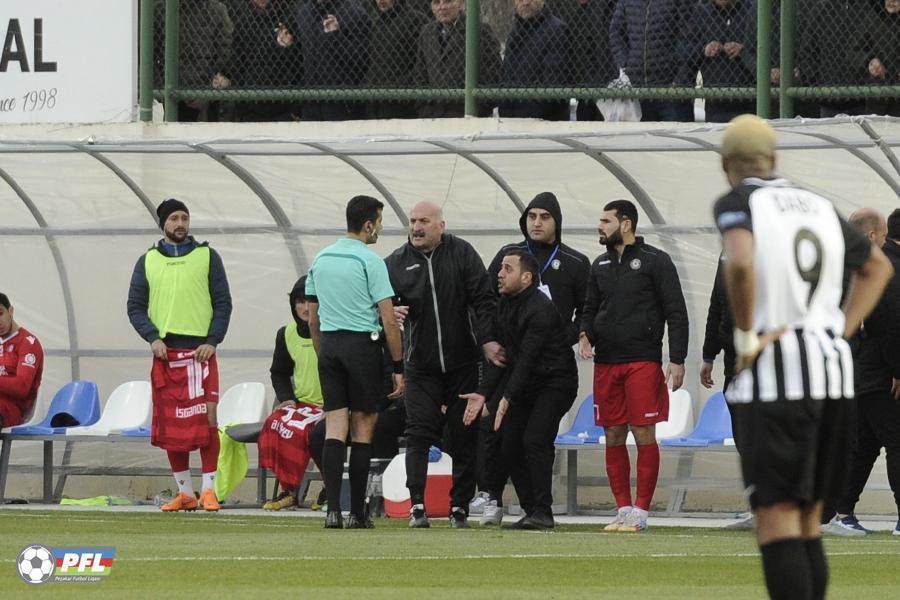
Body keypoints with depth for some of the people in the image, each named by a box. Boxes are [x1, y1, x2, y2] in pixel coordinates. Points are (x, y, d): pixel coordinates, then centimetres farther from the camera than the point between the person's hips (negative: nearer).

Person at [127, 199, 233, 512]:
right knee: (170, 425, 2)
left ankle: (208, 490, -7)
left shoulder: (207, 257, 7)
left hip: (199, 353, -2)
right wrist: (153, 338, -5)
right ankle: (184, 492, 10)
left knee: (205, 420, -11)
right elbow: (135, 307, 11)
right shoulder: (147, 261, 12)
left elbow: (223, 303, 5)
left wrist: (212, 342, -7)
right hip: (165, 353, 2)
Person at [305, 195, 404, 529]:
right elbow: (388, 320, -10)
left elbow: (313, 319, 15)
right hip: (362, 345, -5)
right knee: (362, 428, 3)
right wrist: (398, 367, -5)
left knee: (335, 428, 1)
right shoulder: (370, 261, -8)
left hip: (329, 345, 5)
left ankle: (332, 510, -10)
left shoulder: (320, 260, 10)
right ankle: (357, 513, 4)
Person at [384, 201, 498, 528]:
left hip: (463, 363, 0)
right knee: (418, 434, -10)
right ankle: (417, 505, -14)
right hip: (421, 365, 1)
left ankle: (460, 507, 11)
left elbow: (483, 299, -5)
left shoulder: (462, 254, -3)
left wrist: (488, 340, -16)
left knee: (464, 437, 4)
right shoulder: (396, 263, 1)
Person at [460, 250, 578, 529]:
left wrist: (508, 397, -32)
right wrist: (483, 393, -6)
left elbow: (527, 358, -27)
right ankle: (531, 511, 11)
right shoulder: (504, 305, 5)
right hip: (526, 385, 9)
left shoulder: (540, 309, -22)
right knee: (511, 447, 3)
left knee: (535, 439, -21)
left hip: (556, 382, -9)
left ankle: (543, 512, -16)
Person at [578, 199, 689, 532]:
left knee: (644, 436, -6)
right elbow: (590, 308, 23)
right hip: (606, 363, 6)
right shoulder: (600, 265, 15)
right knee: (614, 437, 5)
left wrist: (677, 361, -11)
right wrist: (585, 333, 0)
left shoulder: (654, 262, -2)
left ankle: (641, 511, -4)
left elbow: (676, 313, -4)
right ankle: (623, 509, 10)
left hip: (643, 361, -5)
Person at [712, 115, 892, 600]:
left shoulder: (736, 203, -4)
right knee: (806, 520, 13)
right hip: (831, 366, 6)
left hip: (773, 376, -6)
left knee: (777, 519, -8)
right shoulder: (818, 206, 17)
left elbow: (739, 263, -25)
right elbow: (878, 267, 29)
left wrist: (745, 338, -13)